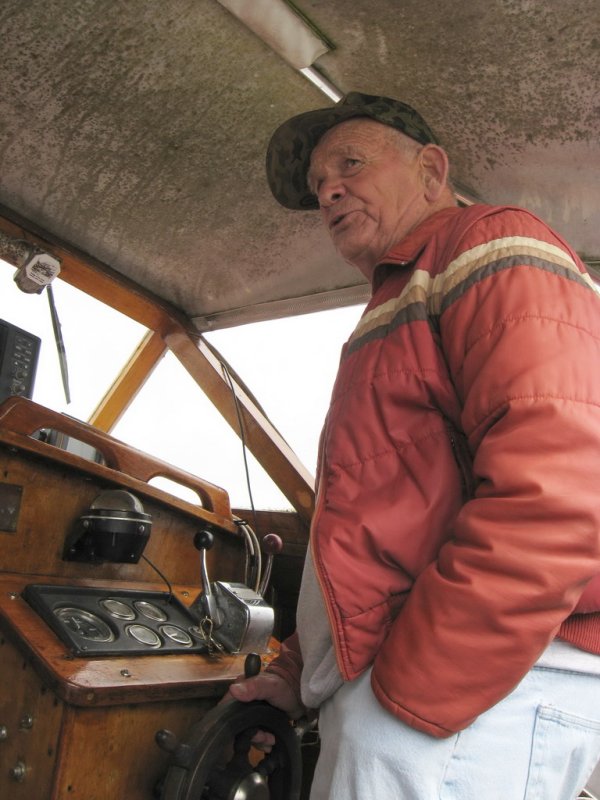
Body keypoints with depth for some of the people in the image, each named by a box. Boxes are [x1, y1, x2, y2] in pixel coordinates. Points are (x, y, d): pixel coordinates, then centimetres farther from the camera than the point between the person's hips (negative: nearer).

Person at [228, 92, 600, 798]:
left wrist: (407, 696, -18)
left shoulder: (492, 244, -7)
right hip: (380, 679, 9)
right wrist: (302, 673, 18)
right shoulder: (399, 303, 23)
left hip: (469, 692, -9)